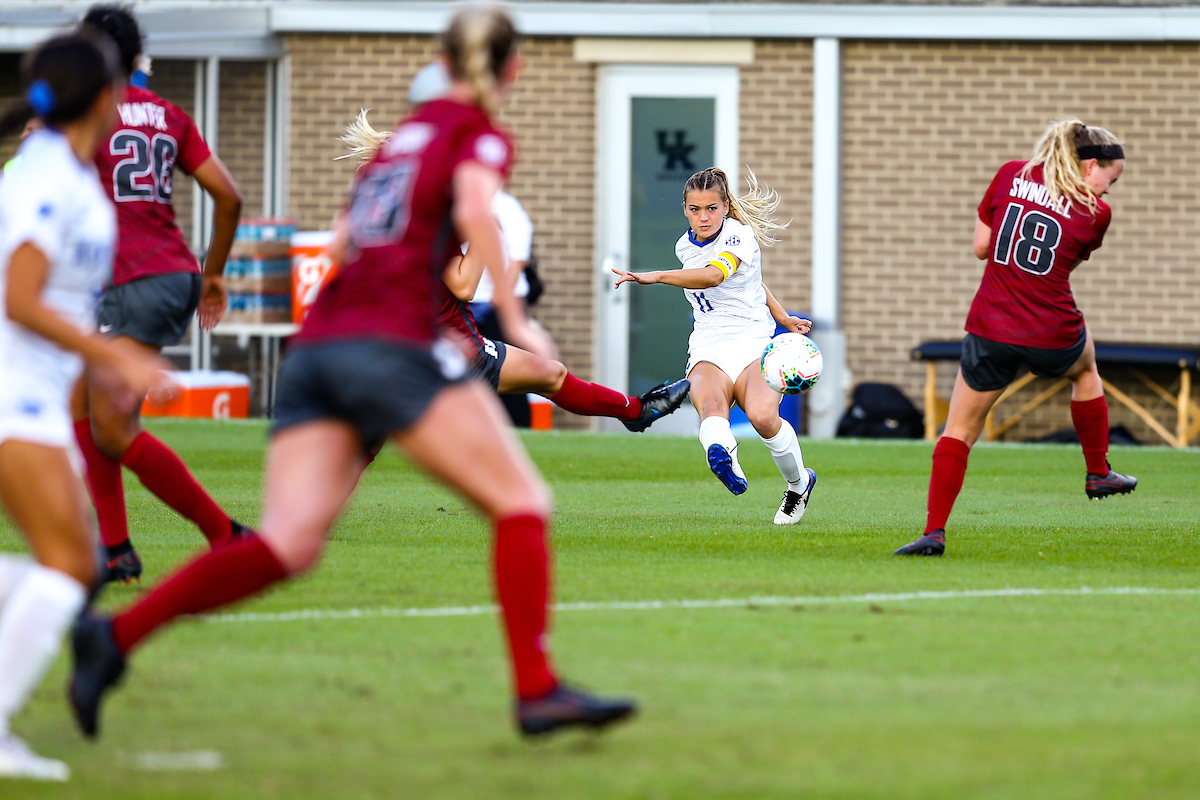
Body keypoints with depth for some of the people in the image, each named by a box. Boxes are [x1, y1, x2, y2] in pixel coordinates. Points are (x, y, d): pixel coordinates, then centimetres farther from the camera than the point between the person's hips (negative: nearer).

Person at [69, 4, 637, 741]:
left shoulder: (404, 134, 27)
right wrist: (514, 317, -13)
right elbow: (474, 210, -15)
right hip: (393, 343, -7)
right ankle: (537, 691, -12)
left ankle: (114, 638, -20)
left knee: (288, 545, -6)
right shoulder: (481, 135, 6)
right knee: (522, 503, -1)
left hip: (316, 345, 7)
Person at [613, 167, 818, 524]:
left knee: (762, 416, -30)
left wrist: (655, 276, -40)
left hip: (754, 344, -4)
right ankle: (723, 460, -69)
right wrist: (781, 317, 27)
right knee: (711, 403, -33)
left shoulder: (740, 235, -8)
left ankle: (799, 484, 2)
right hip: (707, 353, 4)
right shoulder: (685, 246, 15)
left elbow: (714, 275, -30)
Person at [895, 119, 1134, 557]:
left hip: (991, 332, 1)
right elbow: (1071, 262, 11)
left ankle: (934, 531, -1)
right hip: (1053, 336, -1)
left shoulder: (1012, 175, 4)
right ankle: (1098, 473, 43)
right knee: (1084, 365, 35)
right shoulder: (1096, 212, -2)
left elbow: (981, 246, 9)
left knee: (960, 430, 11)